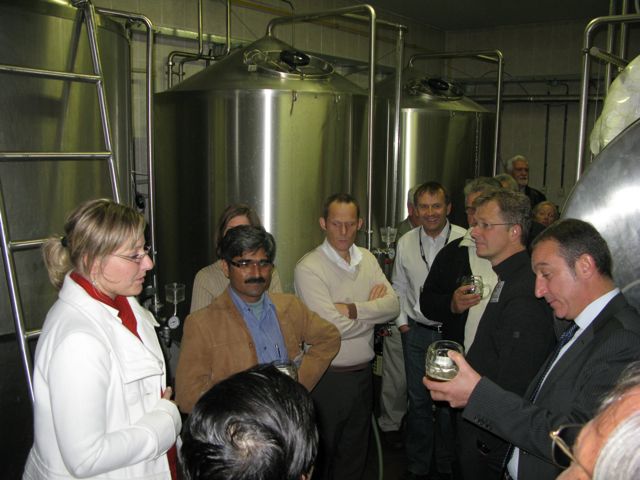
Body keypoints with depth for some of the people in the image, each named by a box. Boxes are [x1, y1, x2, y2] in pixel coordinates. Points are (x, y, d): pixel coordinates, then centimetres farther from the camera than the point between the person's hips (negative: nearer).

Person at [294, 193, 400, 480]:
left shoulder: (367, 259, 4)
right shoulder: (308, 268, -16)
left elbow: (393, 305, -7)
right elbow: (332, 328, -23)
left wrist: (351, 309, -21)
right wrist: (372, 307, -9)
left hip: (363, 373, 6)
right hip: (328, 378, -5)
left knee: (355, 455, 20)